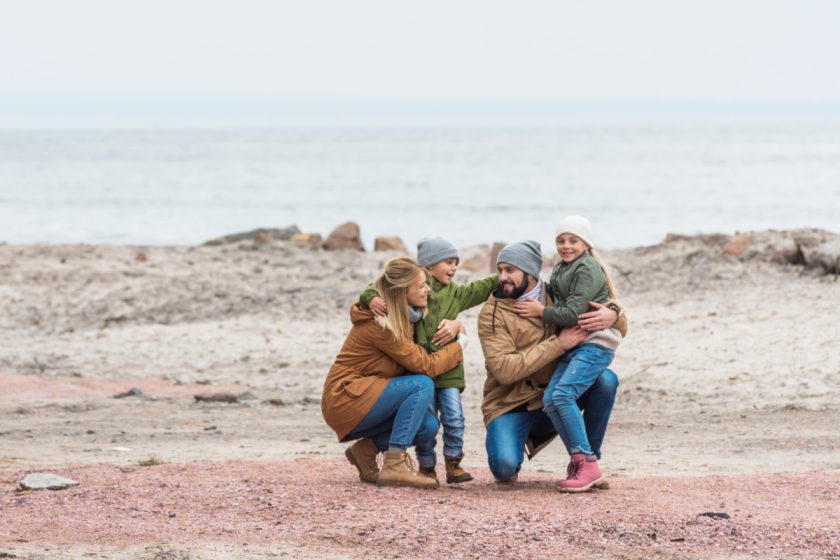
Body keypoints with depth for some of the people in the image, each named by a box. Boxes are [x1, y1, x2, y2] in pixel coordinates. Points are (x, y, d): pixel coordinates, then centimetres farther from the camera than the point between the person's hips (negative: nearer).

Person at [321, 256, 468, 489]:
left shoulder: (405, 317, 7)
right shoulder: (379, 324, -20)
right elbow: (426, 365, -20)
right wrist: (459, 346, -5)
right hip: (345, 401, -8)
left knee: (428, 426, -10)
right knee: (422, 385, -24)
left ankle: (367, 449, 6)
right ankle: (394, 466, -25)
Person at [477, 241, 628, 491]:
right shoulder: (493, 313, -9)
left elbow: (620, 329, 6)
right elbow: (504, 370, -23)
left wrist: (613, 315, -21)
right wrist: (558, 344, -26)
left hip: (552, 400, 4)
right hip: (511, 406, -4)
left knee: (606, 380, -20)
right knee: (506, 467, -30)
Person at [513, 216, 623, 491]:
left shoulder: (587, 269, -9)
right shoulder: (560, 271, 20)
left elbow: (574, 313, -15)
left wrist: (541, 311, -8)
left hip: (596, 344, -9)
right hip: (573, 345, 9)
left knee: (563, 394, -23)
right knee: (550, 399, -6)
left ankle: (587, 463, -22)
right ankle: (579, 462, -3)